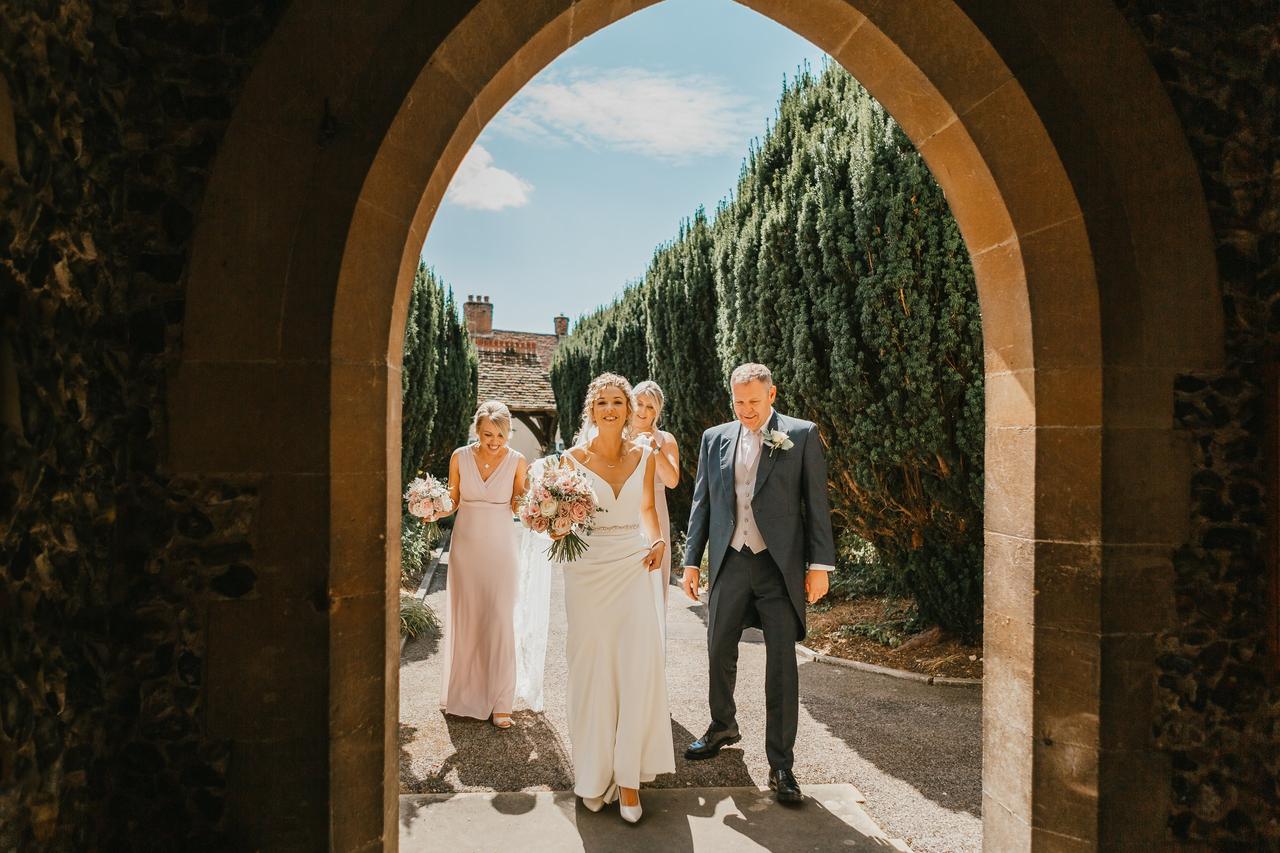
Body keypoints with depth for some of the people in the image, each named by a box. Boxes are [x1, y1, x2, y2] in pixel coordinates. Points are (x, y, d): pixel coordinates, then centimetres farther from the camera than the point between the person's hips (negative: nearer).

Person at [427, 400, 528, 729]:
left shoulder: (517, 462, -6)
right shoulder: (460, 457, -2)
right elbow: (453, 501, 4)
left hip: (500, 545, -2)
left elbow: (518, 506, 1)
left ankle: (499, 701, 9)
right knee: (464, 618, 9)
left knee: (499, 619, -2)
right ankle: (465, 693, 27)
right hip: (466, 544, 2)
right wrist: (436, 513, -14)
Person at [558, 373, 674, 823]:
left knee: (640, 667, -6)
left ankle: (628, 776, 9)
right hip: (587, 568, -1)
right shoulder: (575, 457, -3)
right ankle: (593, 774, 22)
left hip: (632, 567, 1)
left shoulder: (644, 455, 3)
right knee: (591, 669, 5)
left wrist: (656, 540, 0)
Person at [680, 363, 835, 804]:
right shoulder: (715, 438, 8)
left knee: (782, 665, 1)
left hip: (780, 565, -3)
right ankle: (723, 726, 41)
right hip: (730, 564, 3)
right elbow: (702, 503, 11)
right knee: (719, 653, 15)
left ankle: (780, 764, 15)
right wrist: (692, 561, 8)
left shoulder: (802, 435, -1)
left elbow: (817, 502, -2)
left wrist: (820, 564, -6)